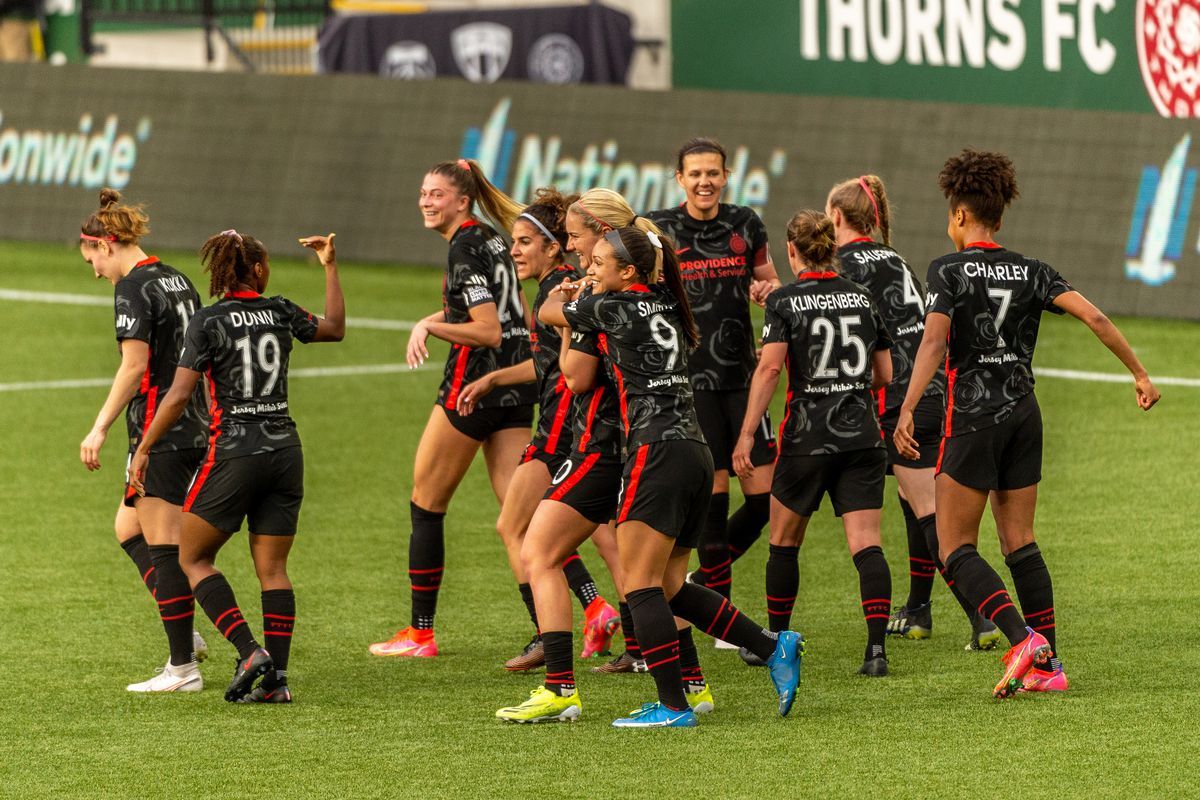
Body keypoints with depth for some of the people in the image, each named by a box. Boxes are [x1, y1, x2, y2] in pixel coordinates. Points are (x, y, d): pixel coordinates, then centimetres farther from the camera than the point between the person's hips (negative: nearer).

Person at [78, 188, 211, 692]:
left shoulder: (133, 288, -13)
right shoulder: (178, 280, 14)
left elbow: (134, 367, -21)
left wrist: (100, 429, -19)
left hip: (160, 434, -9)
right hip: (194, 428, 9)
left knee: (163, 548, -4)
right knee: (128, 528, 18)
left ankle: (183, 668, -3)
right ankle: (185, 634, 12)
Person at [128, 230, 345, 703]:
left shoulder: (208, 322, -7)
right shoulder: (280, 312, 5)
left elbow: (178, 396, -11)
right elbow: (335, 328, 26)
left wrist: (143, 449, -2)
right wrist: (330, 267, 31)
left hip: (234, 451, -5)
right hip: (284, 449, 5)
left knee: (193, 558, 7)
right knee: (273, 568, 7)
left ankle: (250, 651, -8)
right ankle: (276, 678, 1)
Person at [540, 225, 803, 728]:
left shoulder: (613, 307, -4)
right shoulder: (665, 307, 17)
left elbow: (548, 313, 14)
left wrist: (559, 296, 38)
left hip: (657, 451, -9)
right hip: (696, 454, 9)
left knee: (641, 585, -7)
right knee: (670, 588, 15)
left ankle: (673, 706, -11)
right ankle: (774, 647, 10)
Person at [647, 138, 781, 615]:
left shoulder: (746, 224, 7)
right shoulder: (659, 230, -1)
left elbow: (771, 283, 18)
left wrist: (769, 290, -4)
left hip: (741, 377, 3)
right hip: (688, 380, -3)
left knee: (764, 496, -1)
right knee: (712, 496, -5)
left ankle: (706, 581, 22)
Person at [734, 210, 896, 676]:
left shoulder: (785, 301, -4)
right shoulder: (861, 297, 8)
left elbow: (769, 368, -16)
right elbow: (884, 375, 12)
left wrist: (747, 435, -16)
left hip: (807, 435, -3)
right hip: (862, 434, 3)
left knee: (784, 542, 15)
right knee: (866, 545, -3)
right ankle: (876, 649, -17)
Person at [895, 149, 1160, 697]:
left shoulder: (948, 271, -6)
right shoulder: (1031, 271, 7)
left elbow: (933, 343, -20)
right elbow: (1093, 317, -3)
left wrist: (907, 410, -26)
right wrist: (1139, 373, 3)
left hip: (973, 420, -5)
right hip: (1024, 415, 6)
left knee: (955, 548, 0)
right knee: (1019, 543, 13)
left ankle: (1024, 638, -19)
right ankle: (1048, 665, 8)